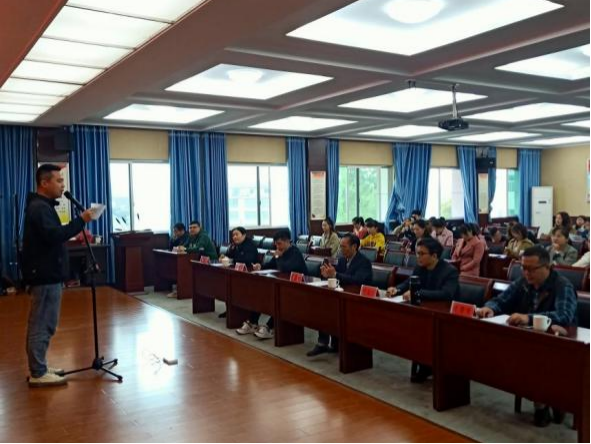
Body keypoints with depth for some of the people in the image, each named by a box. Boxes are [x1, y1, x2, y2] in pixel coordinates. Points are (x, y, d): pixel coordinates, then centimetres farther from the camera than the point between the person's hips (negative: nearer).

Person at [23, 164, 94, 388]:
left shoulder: (42, 206, 18)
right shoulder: (39, 208, -15)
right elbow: (54, 235, -29)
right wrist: (81, 220, -28)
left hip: (47, 274, 11)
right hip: (45, 275, -11)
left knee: (43, 324, 15)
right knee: (41, 325, -6)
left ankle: (39, 368, 24)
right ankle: (38, 374, 1)